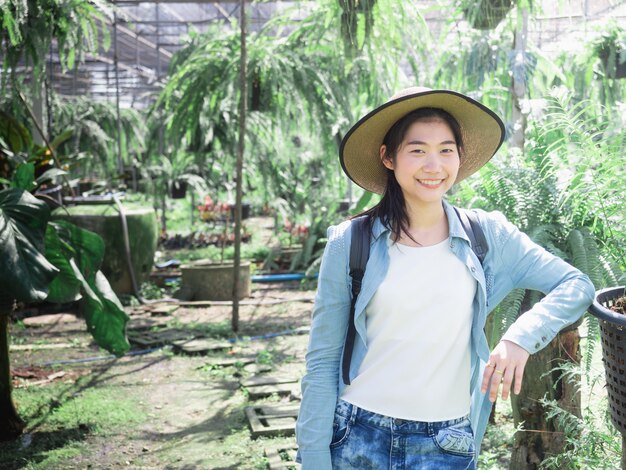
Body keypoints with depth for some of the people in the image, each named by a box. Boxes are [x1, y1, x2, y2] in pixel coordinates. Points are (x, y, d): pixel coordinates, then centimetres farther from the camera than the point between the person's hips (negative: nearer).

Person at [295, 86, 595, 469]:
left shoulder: (488, 236, -1)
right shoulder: (349, 243, -5)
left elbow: (576, 286, 0)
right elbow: (322, 363, -2)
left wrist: (521, 338, -17)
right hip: (357, 437, -1)